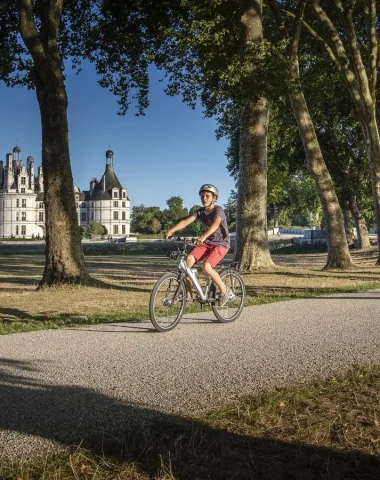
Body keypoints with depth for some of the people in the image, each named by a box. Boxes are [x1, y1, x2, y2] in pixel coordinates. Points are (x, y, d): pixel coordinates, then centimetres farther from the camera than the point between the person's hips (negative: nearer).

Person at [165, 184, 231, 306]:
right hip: (207, 243, 6)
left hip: (221, 244, -6)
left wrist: (203, 236, -54)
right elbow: (186, 221, -12)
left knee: (206, 266, -28)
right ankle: (188, 293, -10)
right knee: (188, 259, -18)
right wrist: (171, 230, -30)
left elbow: (215, 224, -36)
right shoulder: (200, 211, 1)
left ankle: (224, 290, -7)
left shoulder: (218, 210, -15)